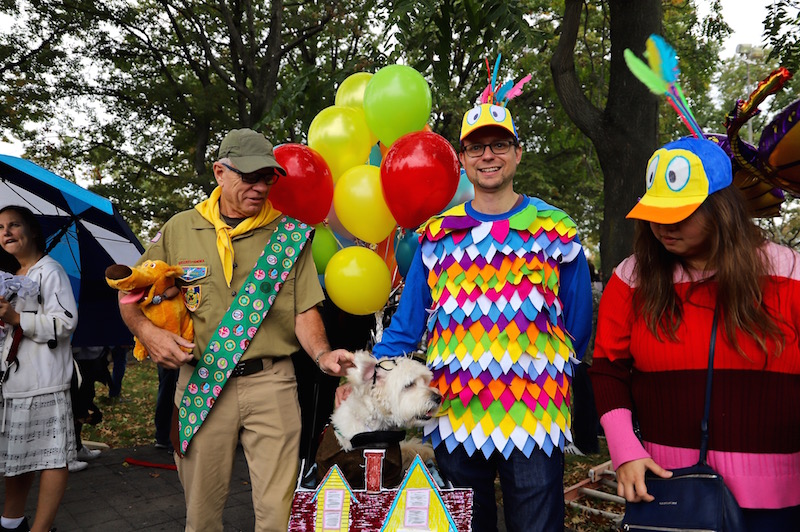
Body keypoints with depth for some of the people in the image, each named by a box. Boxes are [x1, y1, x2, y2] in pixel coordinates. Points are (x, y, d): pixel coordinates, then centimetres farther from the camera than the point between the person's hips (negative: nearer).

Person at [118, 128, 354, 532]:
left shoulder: (288, 232, 3)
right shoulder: (180, 229, 5)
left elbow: (304, 309, 3)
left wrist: (322, 354, -14)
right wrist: (147, 331, -7)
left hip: (272, 383, -1)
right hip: (201, 383, 1)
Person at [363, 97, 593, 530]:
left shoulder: (555, 229, 3)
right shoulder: (438, 233, 7)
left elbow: (577, 324, 8)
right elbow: (406, 323, 7)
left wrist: (550, 371, 4)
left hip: (533, 416, -1)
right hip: (454, 415, 2)